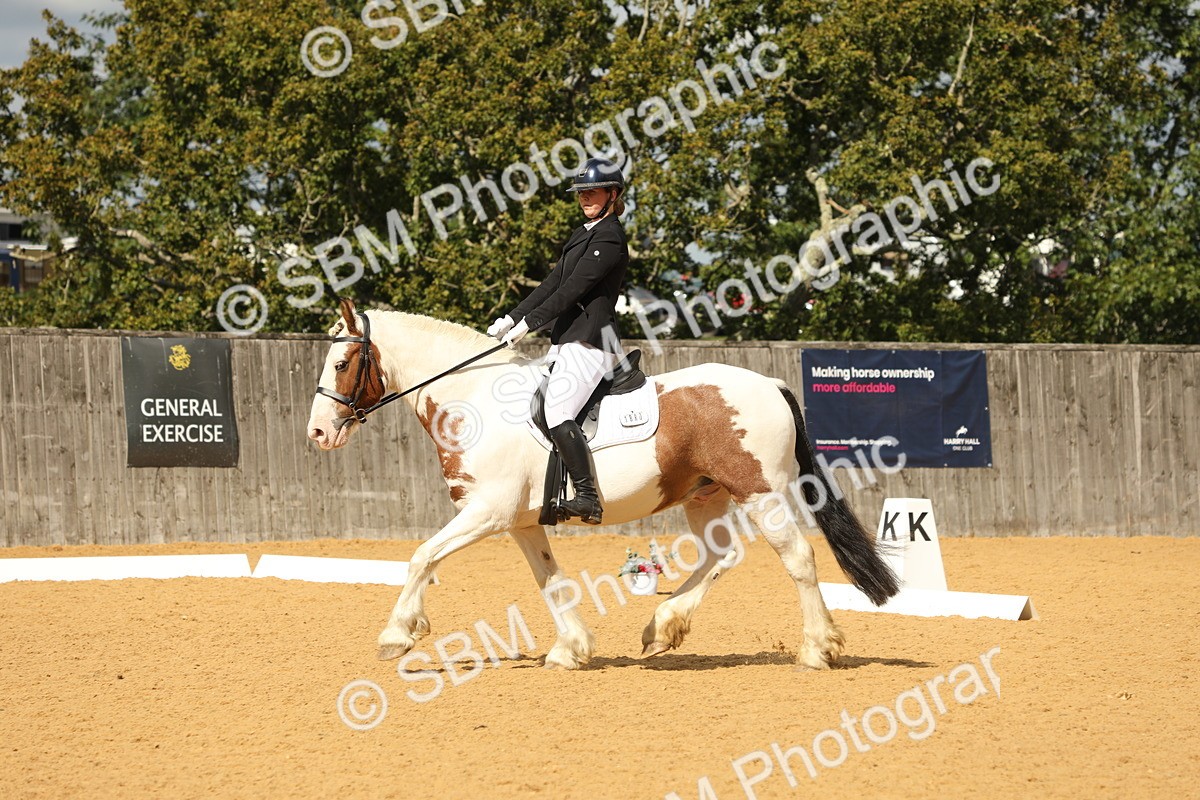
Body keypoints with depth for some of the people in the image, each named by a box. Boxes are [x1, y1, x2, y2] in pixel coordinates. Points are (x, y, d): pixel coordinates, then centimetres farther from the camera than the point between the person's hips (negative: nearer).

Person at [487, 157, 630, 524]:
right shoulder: (582, 235, 20)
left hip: (590, 342, -11)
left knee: (557, 412, -25)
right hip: (565, 340, 11)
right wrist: (511, 317, 10)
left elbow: (573, 289, -18)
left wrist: (530, 322, -20)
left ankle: (588, 498, -28)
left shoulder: (609, 239, -11)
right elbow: (552, 283, 19)